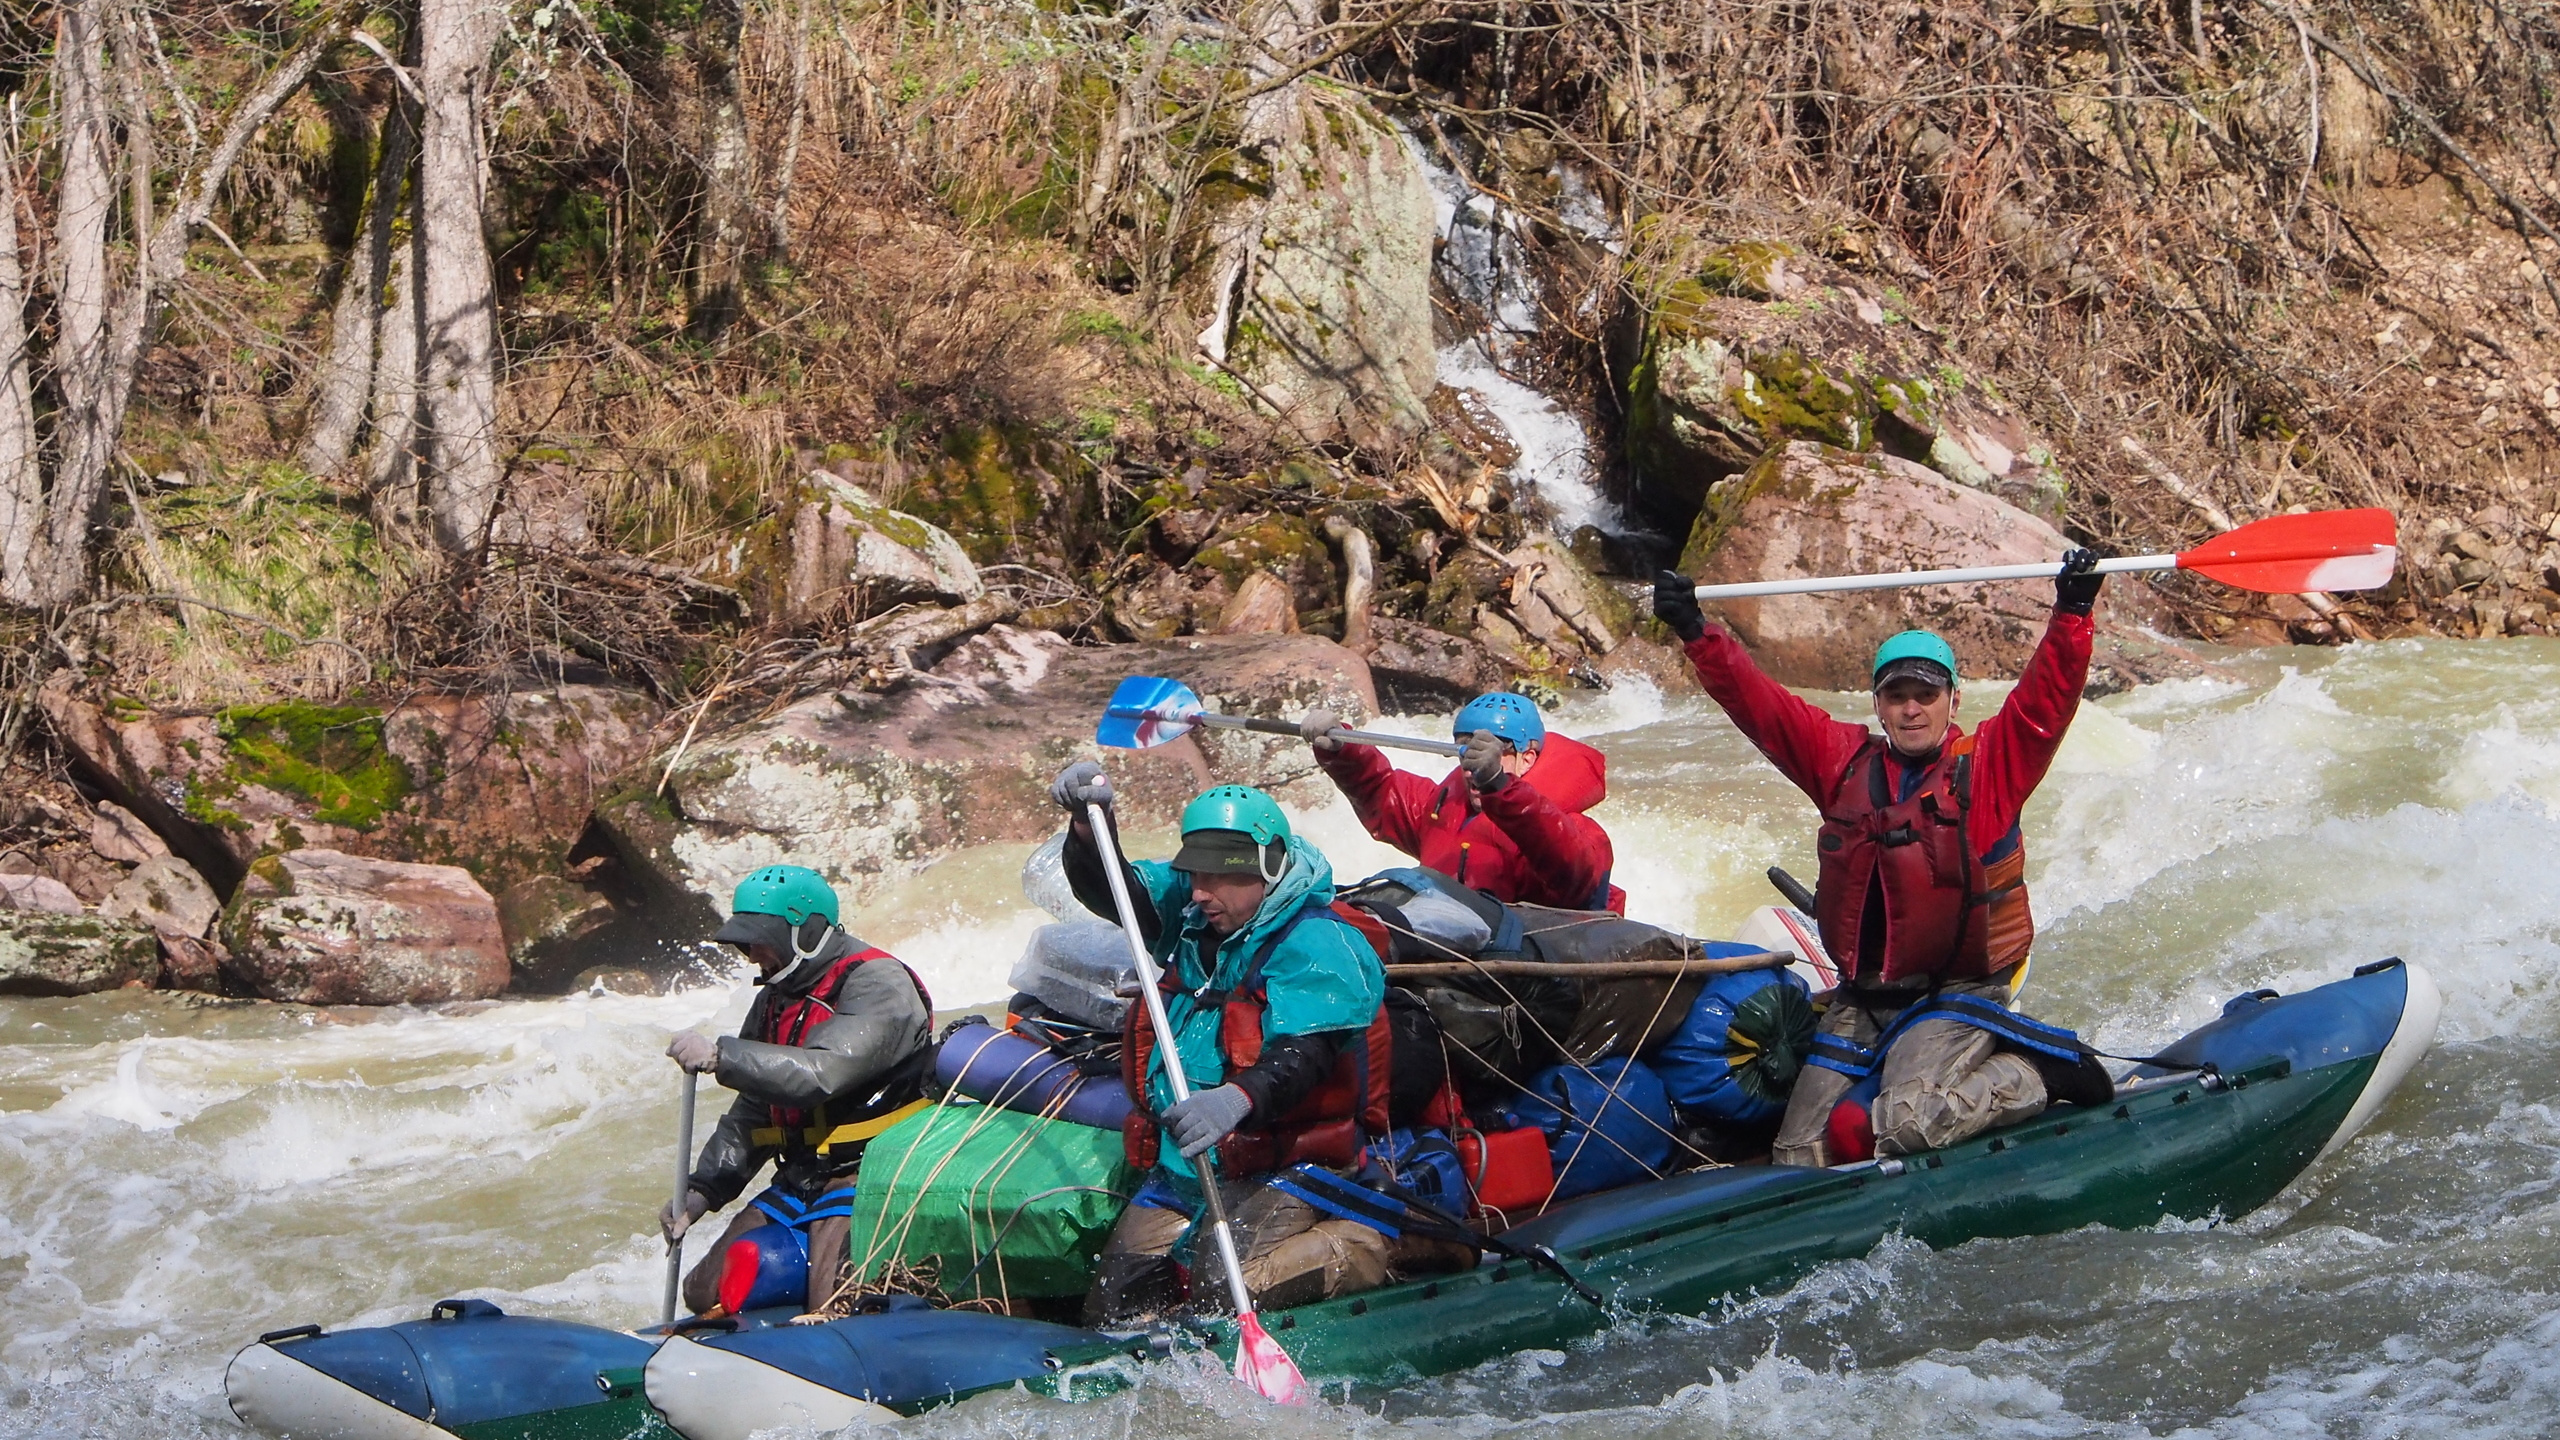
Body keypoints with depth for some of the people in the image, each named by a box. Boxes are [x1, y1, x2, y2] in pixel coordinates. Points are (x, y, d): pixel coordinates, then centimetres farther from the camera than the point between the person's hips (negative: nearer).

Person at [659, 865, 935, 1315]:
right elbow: (751, 1112, 18)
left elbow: (821, 1073, -29)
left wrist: (720, 1055, -31)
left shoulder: (878, 985, -14)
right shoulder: (775, 1000, 15)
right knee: (706, 1294, 3)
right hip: (798, 1178, 9)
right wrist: (702, 1192, 6)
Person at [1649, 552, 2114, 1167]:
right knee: (1799, 1159, 2)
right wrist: (1696, 632, -7)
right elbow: (1755, 701, 4)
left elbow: (2047, 697, -16)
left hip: (1960, 993, -5)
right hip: (1861, 1000, 5)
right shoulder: (1845, 760, 7)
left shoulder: (1990, 763, -1)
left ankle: (2035, 1068, -1)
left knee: (1907, 1121, -30)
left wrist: (2072, 613, -31)